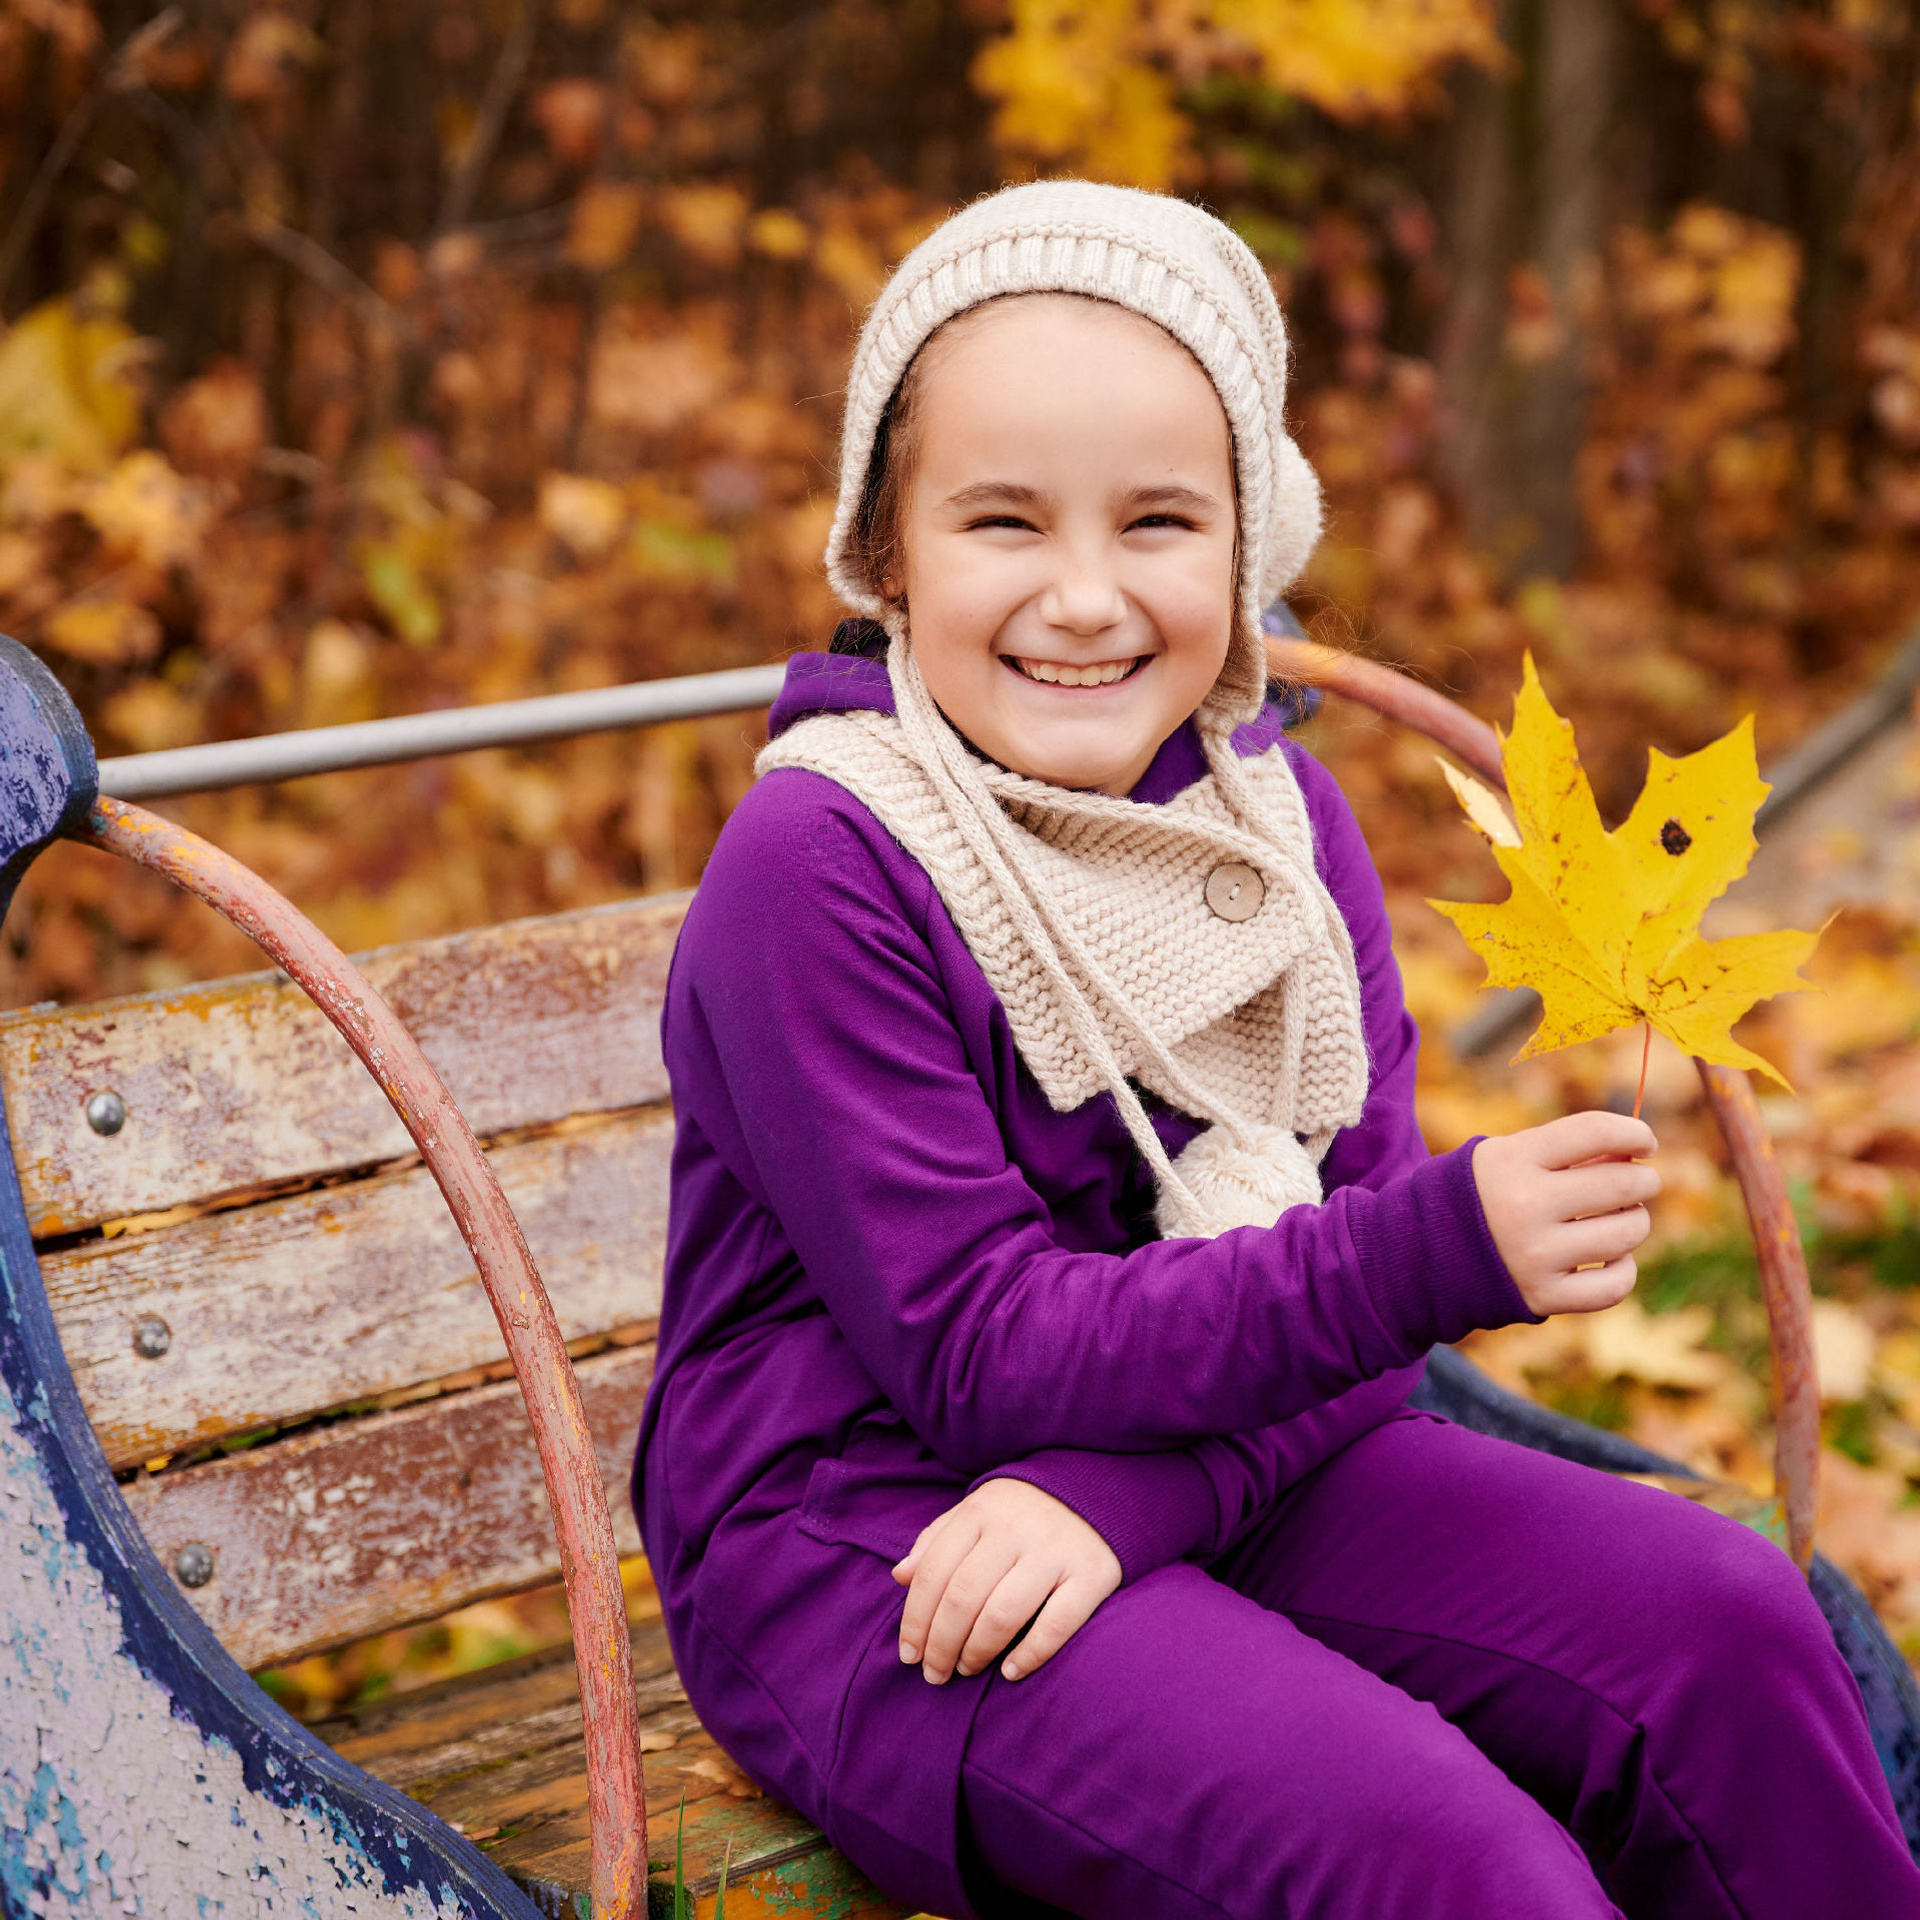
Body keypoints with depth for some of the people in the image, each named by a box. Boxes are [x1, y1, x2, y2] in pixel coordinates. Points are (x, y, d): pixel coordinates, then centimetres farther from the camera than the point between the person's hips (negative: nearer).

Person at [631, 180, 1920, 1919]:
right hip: (860, 1543, -6)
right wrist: (1437, 1251, -30)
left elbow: (1350, 1237, -3)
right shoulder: (815, 868, -18)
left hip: (1215, 1474, 6)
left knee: (1728, 1621, -9)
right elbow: (978, 1350, -21)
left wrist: (1119, 1490, -23)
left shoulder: (1279, 814, 1)